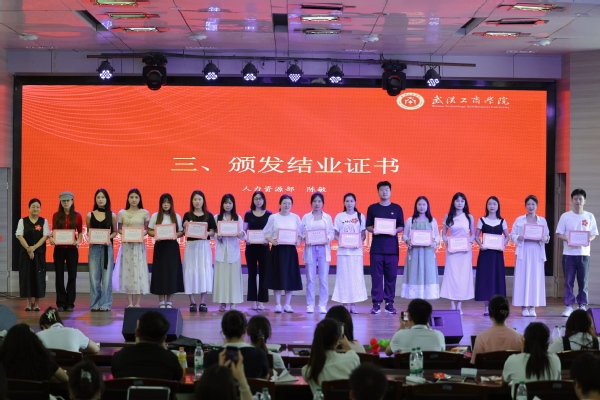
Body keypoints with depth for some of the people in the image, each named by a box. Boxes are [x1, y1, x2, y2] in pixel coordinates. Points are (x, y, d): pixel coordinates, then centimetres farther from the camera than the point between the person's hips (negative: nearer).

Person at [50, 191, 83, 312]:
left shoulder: (77, 216, 2)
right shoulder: (56, 215, 4)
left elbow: (80, 231, 6)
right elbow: (53, 231, 8)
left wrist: (78, 241, -11)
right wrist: (51, 238, -12)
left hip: (72, 248, -1)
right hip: (59, 248, 1)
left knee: (72, 275, 2)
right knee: (59, 275, 3)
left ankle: (69, 303, 8)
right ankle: (61, 303, 10)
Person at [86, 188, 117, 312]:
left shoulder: (112, 215, 3)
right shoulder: (90, 215, 5)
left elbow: (115, 232, 8)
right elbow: (88, 231, 13)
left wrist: (109, 238, -11)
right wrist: (90, 238, -8)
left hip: (107, 247, -1)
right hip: (94, 247, 1)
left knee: (107, 276, -1)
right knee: (94, 276, 0)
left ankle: (105, 304, 5)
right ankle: (95, 304, 7)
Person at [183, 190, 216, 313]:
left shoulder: (209, 216, 6)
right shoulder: (187, 215, 4)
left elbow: (213, 233, 4)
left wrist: (207, 233, -16)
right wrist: (186, 227, -19)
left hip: (204, 246, 0)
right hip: (191, 246, 0)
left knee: (204, 271, -3)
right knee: (191, 271, -2)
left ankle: (203, 302, 3)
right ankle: (192, 302, 5)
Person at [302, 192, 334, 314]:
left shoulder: (328, 217, 9)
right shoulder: (306, 217, 7)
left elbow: (332, 232, 6)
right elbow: (302, 233, 4)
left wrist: (328, 239, -13)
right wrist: (305, 239, -15)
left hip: (323, 249, 0)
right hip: (310, 249, 0)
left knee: (324, 279, -2)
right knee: (310, 279, 0)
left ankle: (323, 305, 2)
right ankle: (310, 305, 6)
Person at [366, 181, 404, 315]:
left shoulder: (397, 208, 8)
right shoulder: (372, 208, 7)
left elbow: (402, 227, 9)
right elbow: (368, 226, 9)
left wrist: (396, 231, -12)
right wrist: (373, 230, -12)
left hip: (392, 248, 0)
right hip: (376, 247, 0)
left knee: (391, 276, 1)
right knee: (376, 276, -2)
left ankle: (389, 303, 7)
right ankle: (376, 303, 2)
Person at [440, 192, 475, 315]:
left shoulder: (469, 217, 5)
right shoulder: (448, 217, 5)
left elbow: (473, 234, 9)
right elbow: (443, 233, 7)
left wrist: (469, 242, -10)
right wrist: (446, 242, -11)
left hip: (465, 251, 0)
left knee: (463, 276, 0)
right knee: (451, 275, -3)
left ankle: (459, 305, 5)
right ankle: (452, 305, 1)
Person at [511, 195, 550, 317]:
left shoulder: (542, 220, 9)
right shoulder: (519, 220, 5)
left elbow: (547, 235, 8)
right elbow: (513, 235, 4)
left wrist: (545, 238, -14)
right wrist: (518, 238, -16)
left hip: (537, 252, 1)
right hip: (523, 251, -1)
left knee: (536, 278, 0)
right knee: (522, 278, -4)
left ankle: (532, 307, 5)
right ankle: (524, 307, 2)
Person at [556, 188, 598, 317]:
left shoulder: (589, 216, 6)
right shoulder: (565, 216, 3)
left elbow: (594, 234, 9)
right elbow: (559, 234, 3)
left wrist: (588, 240, -12)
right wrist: (567, 239, -16)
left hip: (584, 253, 1)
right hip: (569, 253, -1)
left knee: (583, 281, 3)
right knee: (568, 281, 0)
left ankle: (582, 305, 13)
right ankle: (568, 306, 6)